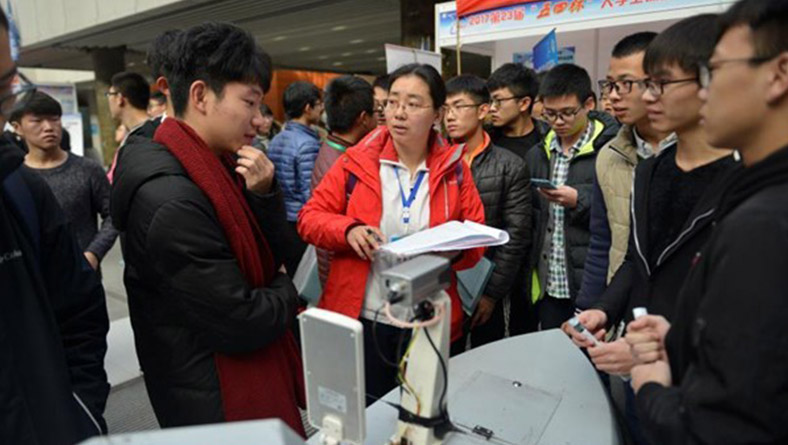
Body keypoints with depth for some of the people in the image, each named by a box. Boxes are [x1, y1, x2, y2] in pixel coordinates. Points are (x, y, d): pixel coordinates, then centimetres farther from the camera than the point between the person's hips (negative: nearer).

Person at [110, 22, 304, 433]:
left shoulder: (219, 165, 0)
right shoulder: (172, 200, -28)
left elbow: (272, 257, 5)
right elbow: (243, 326, -27)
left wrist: (264, 195, -12)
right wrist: (286, 292, -7)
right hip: (218, 402, -8)